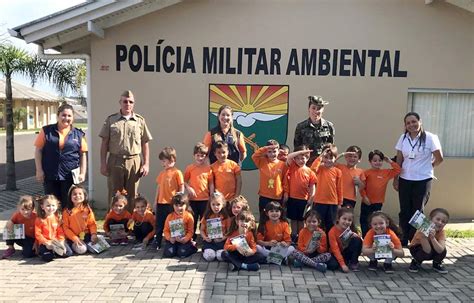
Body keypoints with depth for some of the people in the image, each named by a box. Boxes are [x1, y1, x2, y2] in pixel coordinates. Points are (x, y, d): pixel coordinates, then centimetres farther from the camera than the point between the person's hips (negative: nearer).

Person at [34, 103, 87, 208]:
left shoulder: (78, 134, 3)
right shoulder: (46, 131, 1)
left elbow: (83, 154, 5)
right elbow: (38, 150, 2)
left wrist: (82, 173, 0)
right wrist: (39, 170, -3)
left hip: (70, 177, 0)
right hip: (50, 176, 0)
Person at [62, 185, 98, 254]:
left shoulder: (87, 209, 2)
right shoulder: (67, 211, -4)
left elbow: (92, 224, 3)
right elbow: (65, 228, -5)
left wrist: (94, 234, -16)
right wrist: (74, 238, -17)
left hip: (87, 235, 3)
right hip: (73, 237, -2)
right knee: (81, 249, -26)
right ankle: (74, 245, 4)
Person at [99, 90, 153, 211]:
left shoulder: (140, 121, 6)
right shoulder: (111, 120, 5)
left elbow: (145, 144, 6)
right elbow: (104, 143, 4)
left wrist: (146, 164, 0)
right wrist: (103, 163, -2)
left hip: (134, 162, 0)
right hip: (115, 161, 0)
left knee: (132, 196, 8)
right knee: (114, 195, 7)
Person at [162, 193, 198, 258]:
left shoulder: (189, 216, -6)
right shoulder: (170, 216, 0)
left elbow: (190, 231, -7)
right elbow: (166, 230, 2)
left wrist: (185, 239, -23)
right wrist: (169, 238, -16)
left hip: (184, 240, -2)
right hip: (172, 240, 2)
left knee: (182, 253, -21)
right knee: (169, 253, -20)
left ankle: (192, 246, 10)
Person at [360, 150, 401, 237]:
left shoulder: (386, 172, 5)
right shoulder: (366, 173, -6)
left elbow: (398, 170, 3)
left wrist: (390, 162, 0)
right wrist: (364, 196, -13)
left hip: (378, 203, 2)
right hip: (367, 202, -2)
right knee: (365, 221, 7)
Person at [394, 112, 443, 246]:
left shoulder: (430, 138, -10)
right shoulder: (403, 138, 2)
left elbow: (439, 158, -3)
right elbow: (399, 160, 6)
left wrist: (427, 168, 8)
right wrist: (395, 178, 6)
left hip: (423, 180, -3)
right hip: (405, 180, 3)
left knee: (417, 211, 7)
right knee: (404, 211, 8)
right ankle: (404, 239, 19)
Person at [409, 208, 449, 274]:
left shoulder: (441, 232, -18)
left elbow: (440, 250, -33)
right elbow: (428, 250, -36)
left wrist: (432, 238, -46)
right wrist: (424, 236, -48)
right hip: (417, 249, -4)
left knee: (443, 251, -25)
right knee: (426, 252, -35)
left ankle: (437, 264, 6)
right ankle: (416, 262, -3)